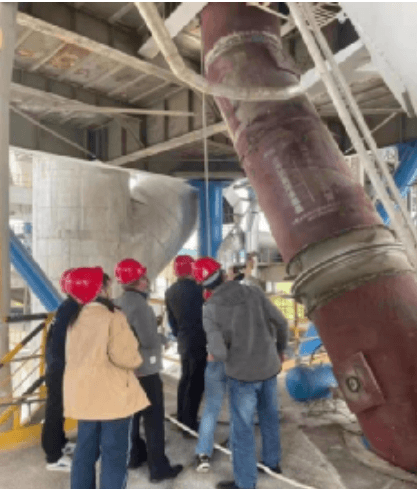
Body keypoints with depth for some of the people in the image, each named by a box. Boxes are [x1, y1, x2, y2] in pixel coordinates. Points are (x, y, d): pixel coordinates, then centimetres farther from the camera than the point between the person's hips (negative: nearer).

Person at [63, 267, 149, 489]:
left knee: (85, 450, 18)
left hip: (83, 393, 7)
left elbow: (73, 355, 14)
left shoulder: (76, 319, 7)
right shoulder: (112, 316, -16)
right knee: (114, 454, 5)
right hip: (111, 395, -7)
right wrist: (135, 359, -1)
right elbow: (123, 355, -21)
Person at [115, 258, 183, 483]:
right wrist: (160, 336, -7)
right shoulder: (138, 304, -24)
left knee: (133, 413, 21)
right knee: (154, 419, 0)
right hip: (145, 370, -9)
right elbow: (149, 340, -27)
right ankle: (158, 468, 8)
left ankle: (135, 454, 34)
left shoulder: (118, 303, 5)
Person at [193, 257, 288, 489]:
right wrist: (280, 349, 14)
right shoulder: (254, 292, -8)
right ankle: (273, 462, 44)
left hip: (242, 373, -4)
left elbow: (219, 353, -20)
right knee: (270, 417, 25)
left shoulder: (211, 308, -15)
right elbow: (282, 323, -3)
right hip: (270, 366, 4)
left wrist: (225, 355, 3)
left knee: (243, 428, 11)